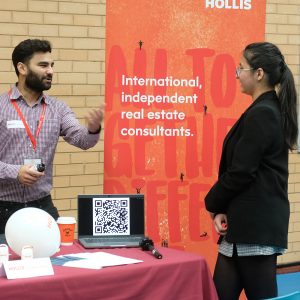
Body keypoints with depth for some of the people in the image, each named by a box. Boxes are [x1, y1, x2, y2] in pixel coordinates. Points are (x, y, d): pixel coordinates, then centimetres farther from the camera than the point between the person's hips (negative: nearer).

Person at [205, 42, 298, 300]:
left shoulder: (260, 115, -16)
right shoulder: (272, 110, 14)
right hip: (257, 221, 10)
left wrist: (213, 204, 0)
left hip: (254, 225, -10)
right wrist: (223, 211, 4)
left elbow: (240, 172, -18)